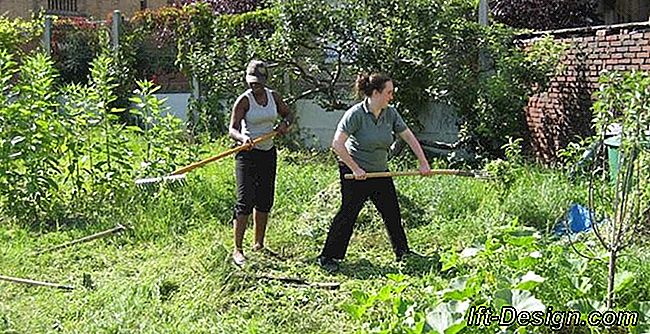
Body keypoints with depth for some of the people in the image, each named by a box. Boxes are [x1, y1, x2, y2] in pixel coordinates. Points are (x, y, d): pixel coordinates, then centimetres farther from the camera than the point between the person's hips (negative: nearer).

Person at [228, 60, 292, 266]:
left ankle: (259, 245, 22)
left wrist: (285, 122, -2)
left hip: (268, 153, 6)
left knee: (265, 201, 10)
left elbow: (287, 114, 21)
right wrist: (243, 138, -37)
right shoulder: (244, 100, -10)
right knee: (245, 201, -12)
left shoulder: (273, 96, 6)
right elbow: (232, 129, -16)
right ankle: (237, 250, -8)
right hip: (248, 155, -6)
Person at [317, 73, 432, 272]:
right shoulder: (355, 114, -19)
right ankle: (328, 257, 6)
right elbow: (337, 144, -23)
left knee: (392, 213, 12)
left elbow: (409, 137, 7)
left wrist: (423, 163, 2)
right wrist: (355, 169, -22)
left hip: (380, 172, 7)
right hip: (355, 173, -6)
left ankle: (402, 252, 28)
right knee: (348, 213, -4)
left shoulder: (390, 114, 0)